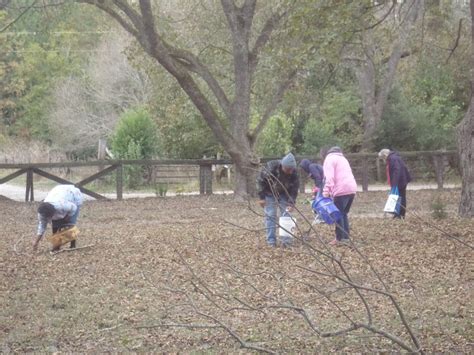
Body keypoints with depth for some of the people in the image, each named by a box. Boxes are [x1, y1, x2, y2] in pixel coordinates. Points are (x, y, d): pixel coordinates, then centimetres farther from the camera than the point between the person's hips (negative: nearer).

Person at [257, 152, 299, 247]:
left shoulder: (293, 172, -23)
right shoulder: (271, 167, -33)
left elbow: (294, 189, -13)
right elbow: (260, 181, -20)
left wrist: (291, 203, -23)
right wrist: (261, 197, -18)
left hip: (284, 194, 3)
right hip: (270, 194, -3)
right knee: (270, 216, -7)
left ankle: (286, 240, 3)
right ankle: (271, 240, -2)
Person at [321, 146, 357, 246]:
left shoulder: (329, 159, 1)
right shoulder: (342, 158, 28)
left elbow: (329, 176, -13)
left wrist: (326, 191, -19)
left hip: (342, 190, -8)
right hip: (352, 188, 8)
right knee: (344, 213, 16)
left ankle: (340, 238, -3)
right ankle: (346, 236, 16)